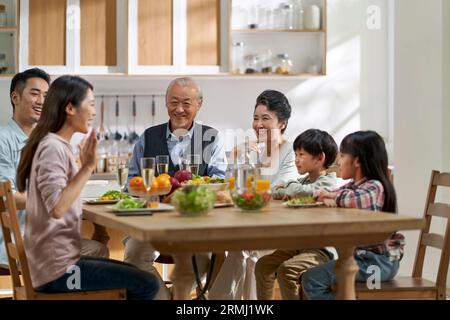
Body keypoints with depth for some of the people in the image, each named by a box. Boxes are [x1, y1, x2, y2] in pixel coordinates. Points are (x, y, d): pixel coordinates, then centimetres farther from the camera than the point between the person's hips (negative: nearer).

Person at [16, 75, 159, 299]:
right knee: (147, 285, -9)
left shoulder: (58, 145, 12)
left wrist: (84, 166, 15)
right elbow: (56, 208, -28)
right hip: (57, 269, -10)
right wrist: (88, 167, -24)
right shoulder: (53, 148, -17)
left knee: (137, 275, 21)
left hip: (61, 259, 10)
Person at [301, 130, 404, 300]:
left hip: (379, 261, -10)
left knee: (312, 280, -16)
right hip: (363, 255, 10)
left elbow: (361, 199, -35)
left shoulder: (374, 187, -15)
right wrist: (328, 197, -4)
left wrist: (334, 195, -17)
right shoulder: (353, 186, 12)